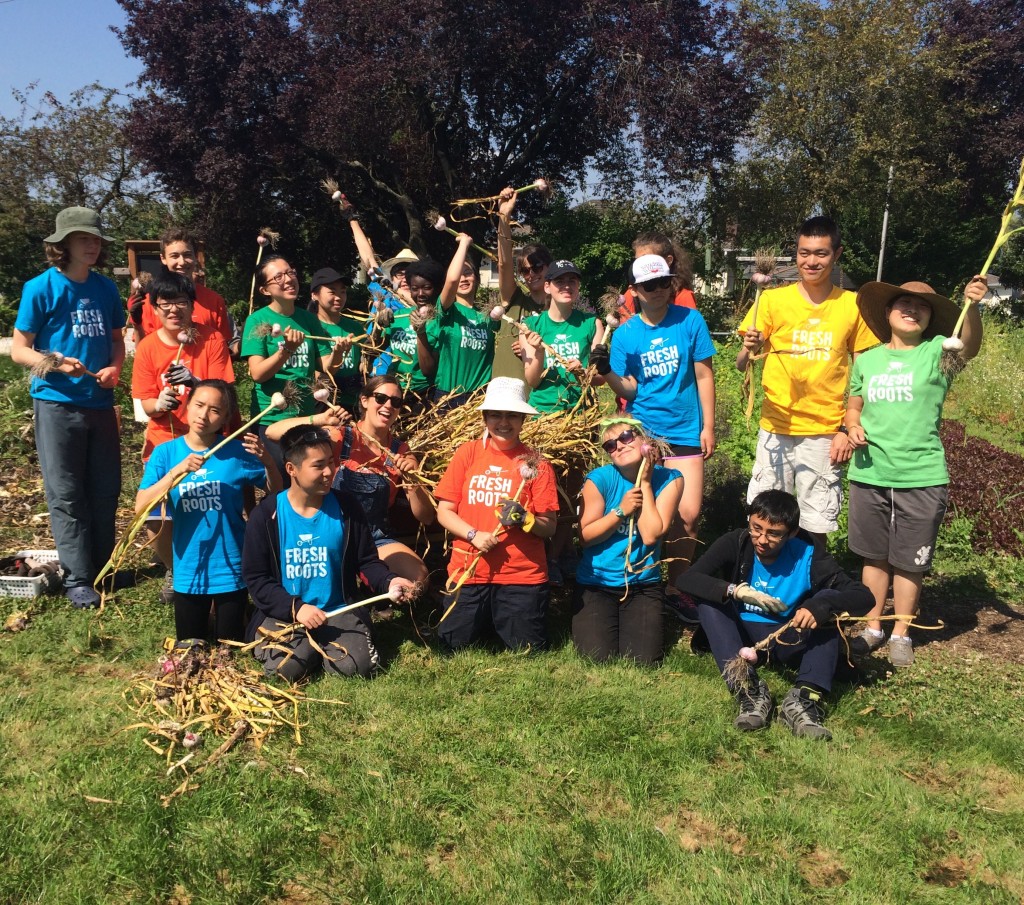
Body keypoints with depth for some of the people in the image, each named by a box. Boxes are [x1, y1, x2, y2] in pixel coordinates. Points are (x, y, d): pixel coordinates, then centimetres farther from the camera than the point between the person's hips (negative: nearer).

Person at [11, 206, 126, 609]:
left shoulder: (105, 288, 8)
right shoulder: (41, 288, -5)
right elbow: (19, 349, -4)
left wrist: (115, 368, -4)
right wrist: (55, 364, -22)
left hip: (100, 403, 5)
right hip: (57, 403, -5)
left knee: (106, 489, 9)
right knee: (66, 495, 0)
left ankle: (102, 568, 24)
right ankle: (78, 579, 7)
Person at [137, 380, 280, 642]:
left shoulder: (237, 452, -8)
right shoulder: (166, 452, -6)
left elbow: (276, 493, 0)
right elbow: (141, 507, -15)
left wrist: (266, 460, -19)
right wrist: (178, 470, -27)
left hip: (231, 572, -1)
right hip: (188, 574, 1)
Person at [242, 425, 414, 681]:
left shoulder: (347, 508, -1)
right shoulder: (266, 515, -6)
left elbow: (367, 561, 6)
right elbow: (255, 577, -4)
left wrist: (388, 582, -17)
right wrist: (295, 607, -18)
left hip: (338, 611, 2)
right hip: (284, 613, -1)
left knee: (356, 666, -23)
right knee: (287, 667, -29)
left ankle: (319, 646, 11)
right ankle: (307, 647, 8)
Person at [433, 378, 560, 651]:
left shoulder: (535, 464, -2)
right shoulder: (467, 453, 1)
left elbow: (549, 527, -2)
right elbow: (444, 511, 1)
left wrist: (525, 519, -22)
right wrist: (474, 535, -15)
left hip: (523, 575, -1)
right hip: (468, 570, 1)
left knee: (526, 650, 3)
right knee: (454, 644, 6)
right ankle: (486, 619, 36)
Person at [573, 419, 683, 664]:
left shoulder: (669, 479, -6)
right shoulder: (600, 479, -9)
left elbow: (651, 535, -17)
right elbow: (586, 535, -6)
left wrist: (646, 483, -15)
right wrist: (621, 511, -18)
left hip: (643, 584, 1)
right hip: (596, 583, -1)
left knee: (643, 660, -10)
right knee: (597, 658, -13)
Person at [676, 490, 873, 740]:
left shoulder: (808, 554, -14)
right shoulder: (735, 544, -13)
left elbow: (863, 597, -18)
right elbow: (685, 579, -22)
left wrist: (822, 606, -39)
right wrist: (736, 590, -37)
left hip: (790, 642, 0)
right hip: (743, 637, 0)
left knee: (829, 600, -24)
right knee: (708, 599, -25)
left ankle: (806, 698, -38)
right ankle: (748, 690, -38)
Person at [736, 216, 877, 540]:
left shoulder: (852, 305, 2)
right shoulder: (773, 300, 0)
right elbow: (741, 365, -3)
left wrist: (849, 429, -2)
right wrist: (749, 349, -25)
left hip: (825, 434, 0)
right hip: (776, 430, 0)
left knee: (817, 527, 5)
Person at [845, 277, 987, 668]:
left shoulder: (936, 352, -3)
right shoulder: (867, 360, 7)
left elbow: (969, 346, -23)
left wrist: (972, 306, -41)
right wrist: (853, 427, -6)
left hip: (922, 477, -2)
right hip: (869, 475, 3)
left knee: (909, 562, 8)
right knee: (875, 556, 14)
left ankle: (901, 634, 24)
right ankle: (872, 627, 29)